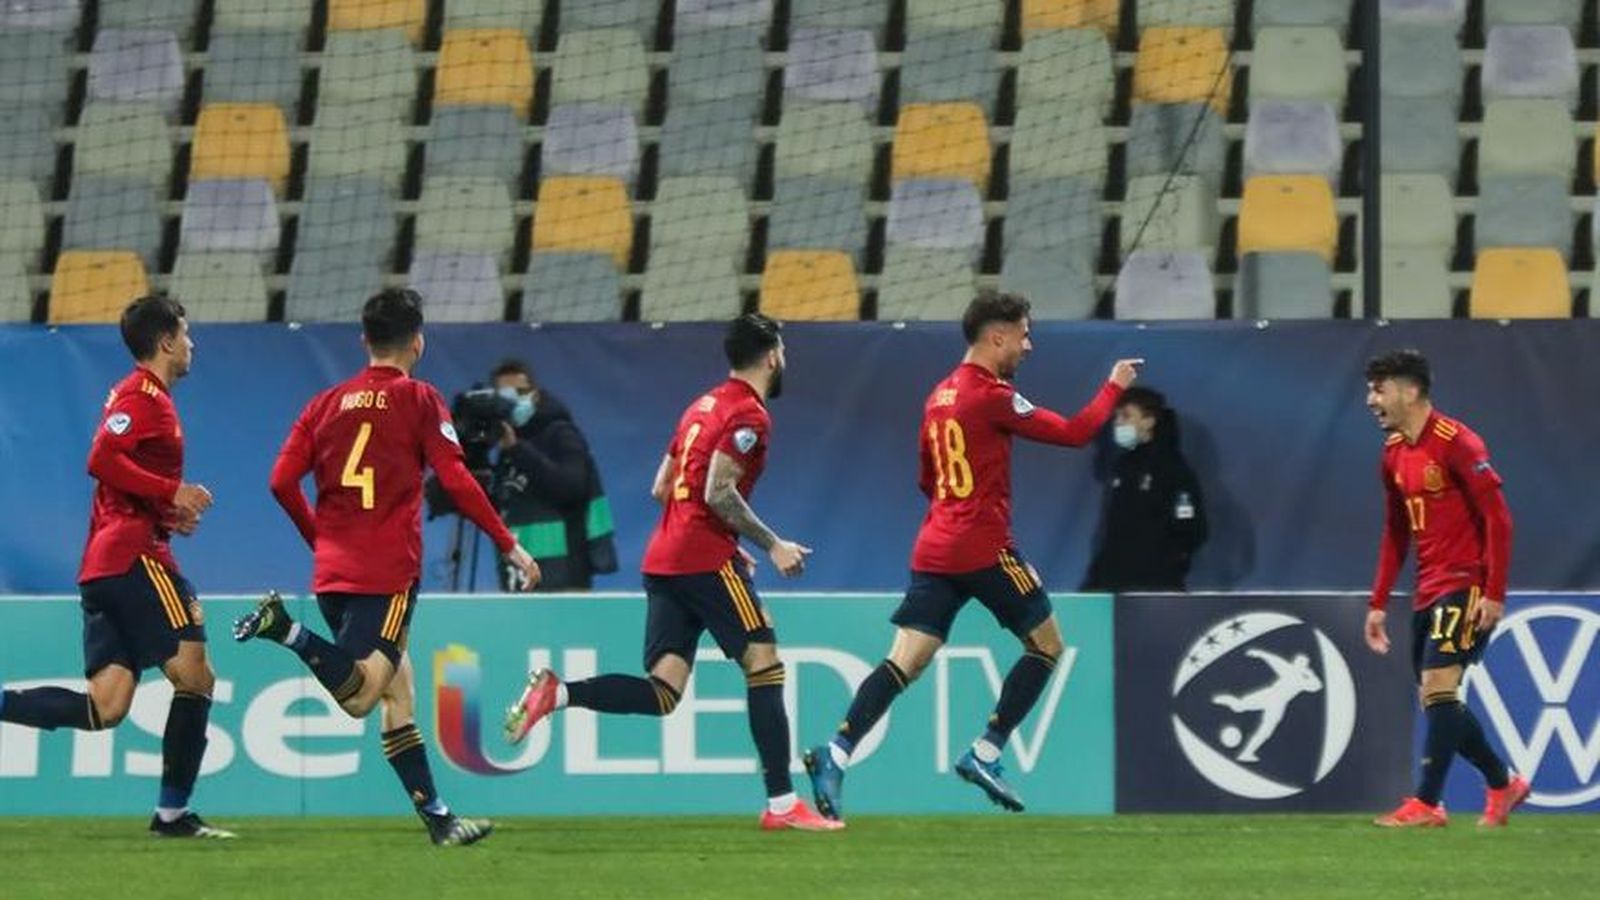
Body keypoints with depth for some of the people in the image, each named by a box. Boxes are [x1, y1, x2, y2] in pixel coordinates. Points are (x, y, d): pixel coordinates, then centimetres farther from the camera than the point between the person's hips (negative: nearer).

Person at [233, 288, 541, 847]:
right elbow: (456, 482, -7)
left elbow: (283, 481, 6)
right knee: (360, 696, -15)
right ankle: (285, 629, -32)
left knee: (399, 692, 12)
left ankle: (437, 816, 10)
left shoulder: (327, 403, 13)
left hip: (333, 571, 6)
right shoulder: (418, 400, 0)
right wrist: (509, 546, 1)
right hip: (389, 574, -6)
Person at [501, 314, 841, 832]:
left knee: (662, 694, 2)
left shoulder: (703, 406, 21)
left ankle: (556, 692, -14)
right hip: (707, 560, -8)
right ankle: (781, 804, -3)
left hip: (662, 560, 8)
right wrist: (772, 546, -10)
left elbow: (661, 489, 22)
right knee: (763, 665, -2)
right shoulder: (749, 415, -7)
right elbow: (719, 493, -18)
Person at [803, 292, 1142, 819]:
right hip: (984, 551, -7)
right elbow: (1073, 434, -8)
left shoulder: (939, 396, 15)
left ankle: (836, 754, -18)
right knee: (1046, 646, 9)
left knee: (905, 662, -1)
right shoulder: (992, 396, -10)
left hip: (934, 551, 7)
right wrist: (1113, 387, 5)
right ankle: (985, 754, 4)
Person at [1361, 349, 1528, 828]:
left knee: (1438, 688, -16)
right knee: (1435, 700, 10)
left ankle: (1426, 804, -15)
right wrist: (1378, 604, 15)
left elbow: (1497, 518, -16)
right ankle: (1503, 785, 25)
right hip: (1429, 591, 9)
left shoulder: (1456, 443, -14)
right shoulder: (1394, 452, 11)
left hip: (1466, 586, -9)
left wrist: (1494, 593, -21)